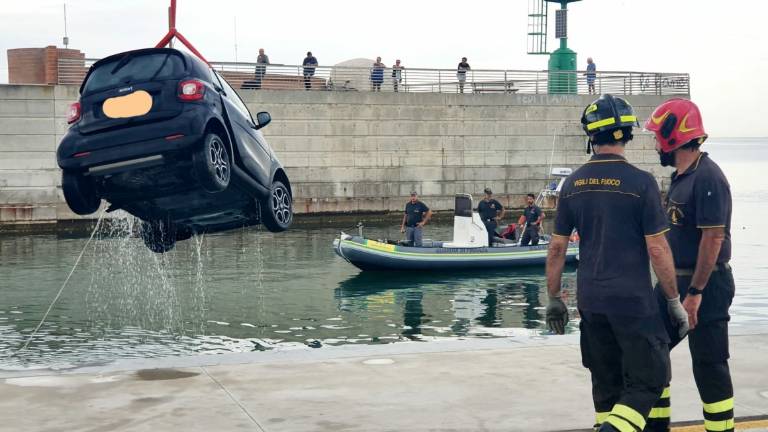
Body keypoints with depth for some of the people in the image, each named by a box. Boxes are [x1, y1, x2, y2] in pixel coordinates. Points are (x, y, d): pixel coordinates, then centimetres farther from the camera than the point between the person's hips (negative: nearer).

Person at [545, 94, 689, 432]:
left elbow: (557, 247, 6)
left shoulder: (573, 183, 2)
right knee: (647, 381, 4)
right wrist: (675, 301, -1)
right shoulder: (640, 182, -12)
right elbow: (657, 250, -12)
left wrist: (554, 299, 16)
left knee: (606, 383, 17)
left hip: (590, 300, 5)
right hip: (633, 302, -5)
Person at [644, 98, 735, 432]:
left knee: (709, 364, -2)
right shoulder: (679, 177, 12)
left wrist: (695, 293, -23)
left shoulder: (707, 177, -18)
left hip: (704, 285, -10)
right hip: (675, 281, 10)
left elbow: (713, 238, -22)